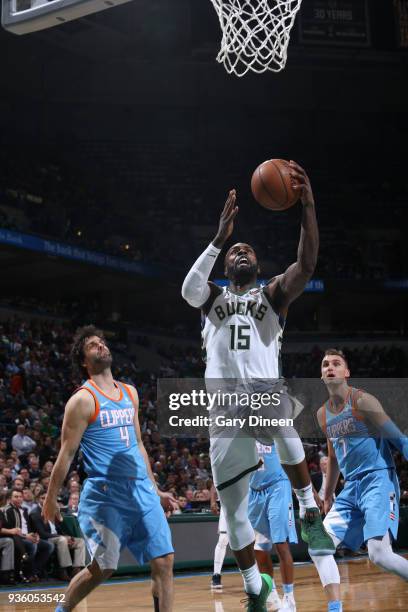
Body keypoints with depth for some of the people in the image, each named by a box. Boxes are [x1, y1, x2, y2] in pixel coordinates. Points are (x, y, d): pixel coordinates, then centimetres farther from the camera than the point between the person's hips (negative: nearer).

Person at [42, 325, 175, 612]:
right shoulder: (83, 399, -6)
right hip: (105, 494, -6)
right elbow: (67, 453, -5)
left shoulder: (130, 393, 14)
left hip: (141, 490, 6)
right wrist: (51, 499, -4)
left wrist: (155, 489, 20)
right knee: (102, 568, -3)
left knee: (164, 560, -2)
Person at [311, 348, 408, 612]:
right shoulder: (323, 414, 13)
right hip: (351, 487, 8)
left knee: (379, 554, -22)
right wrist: (328, 496, 27)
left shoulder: (362, 401, -9)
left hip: (378, 480, -8)